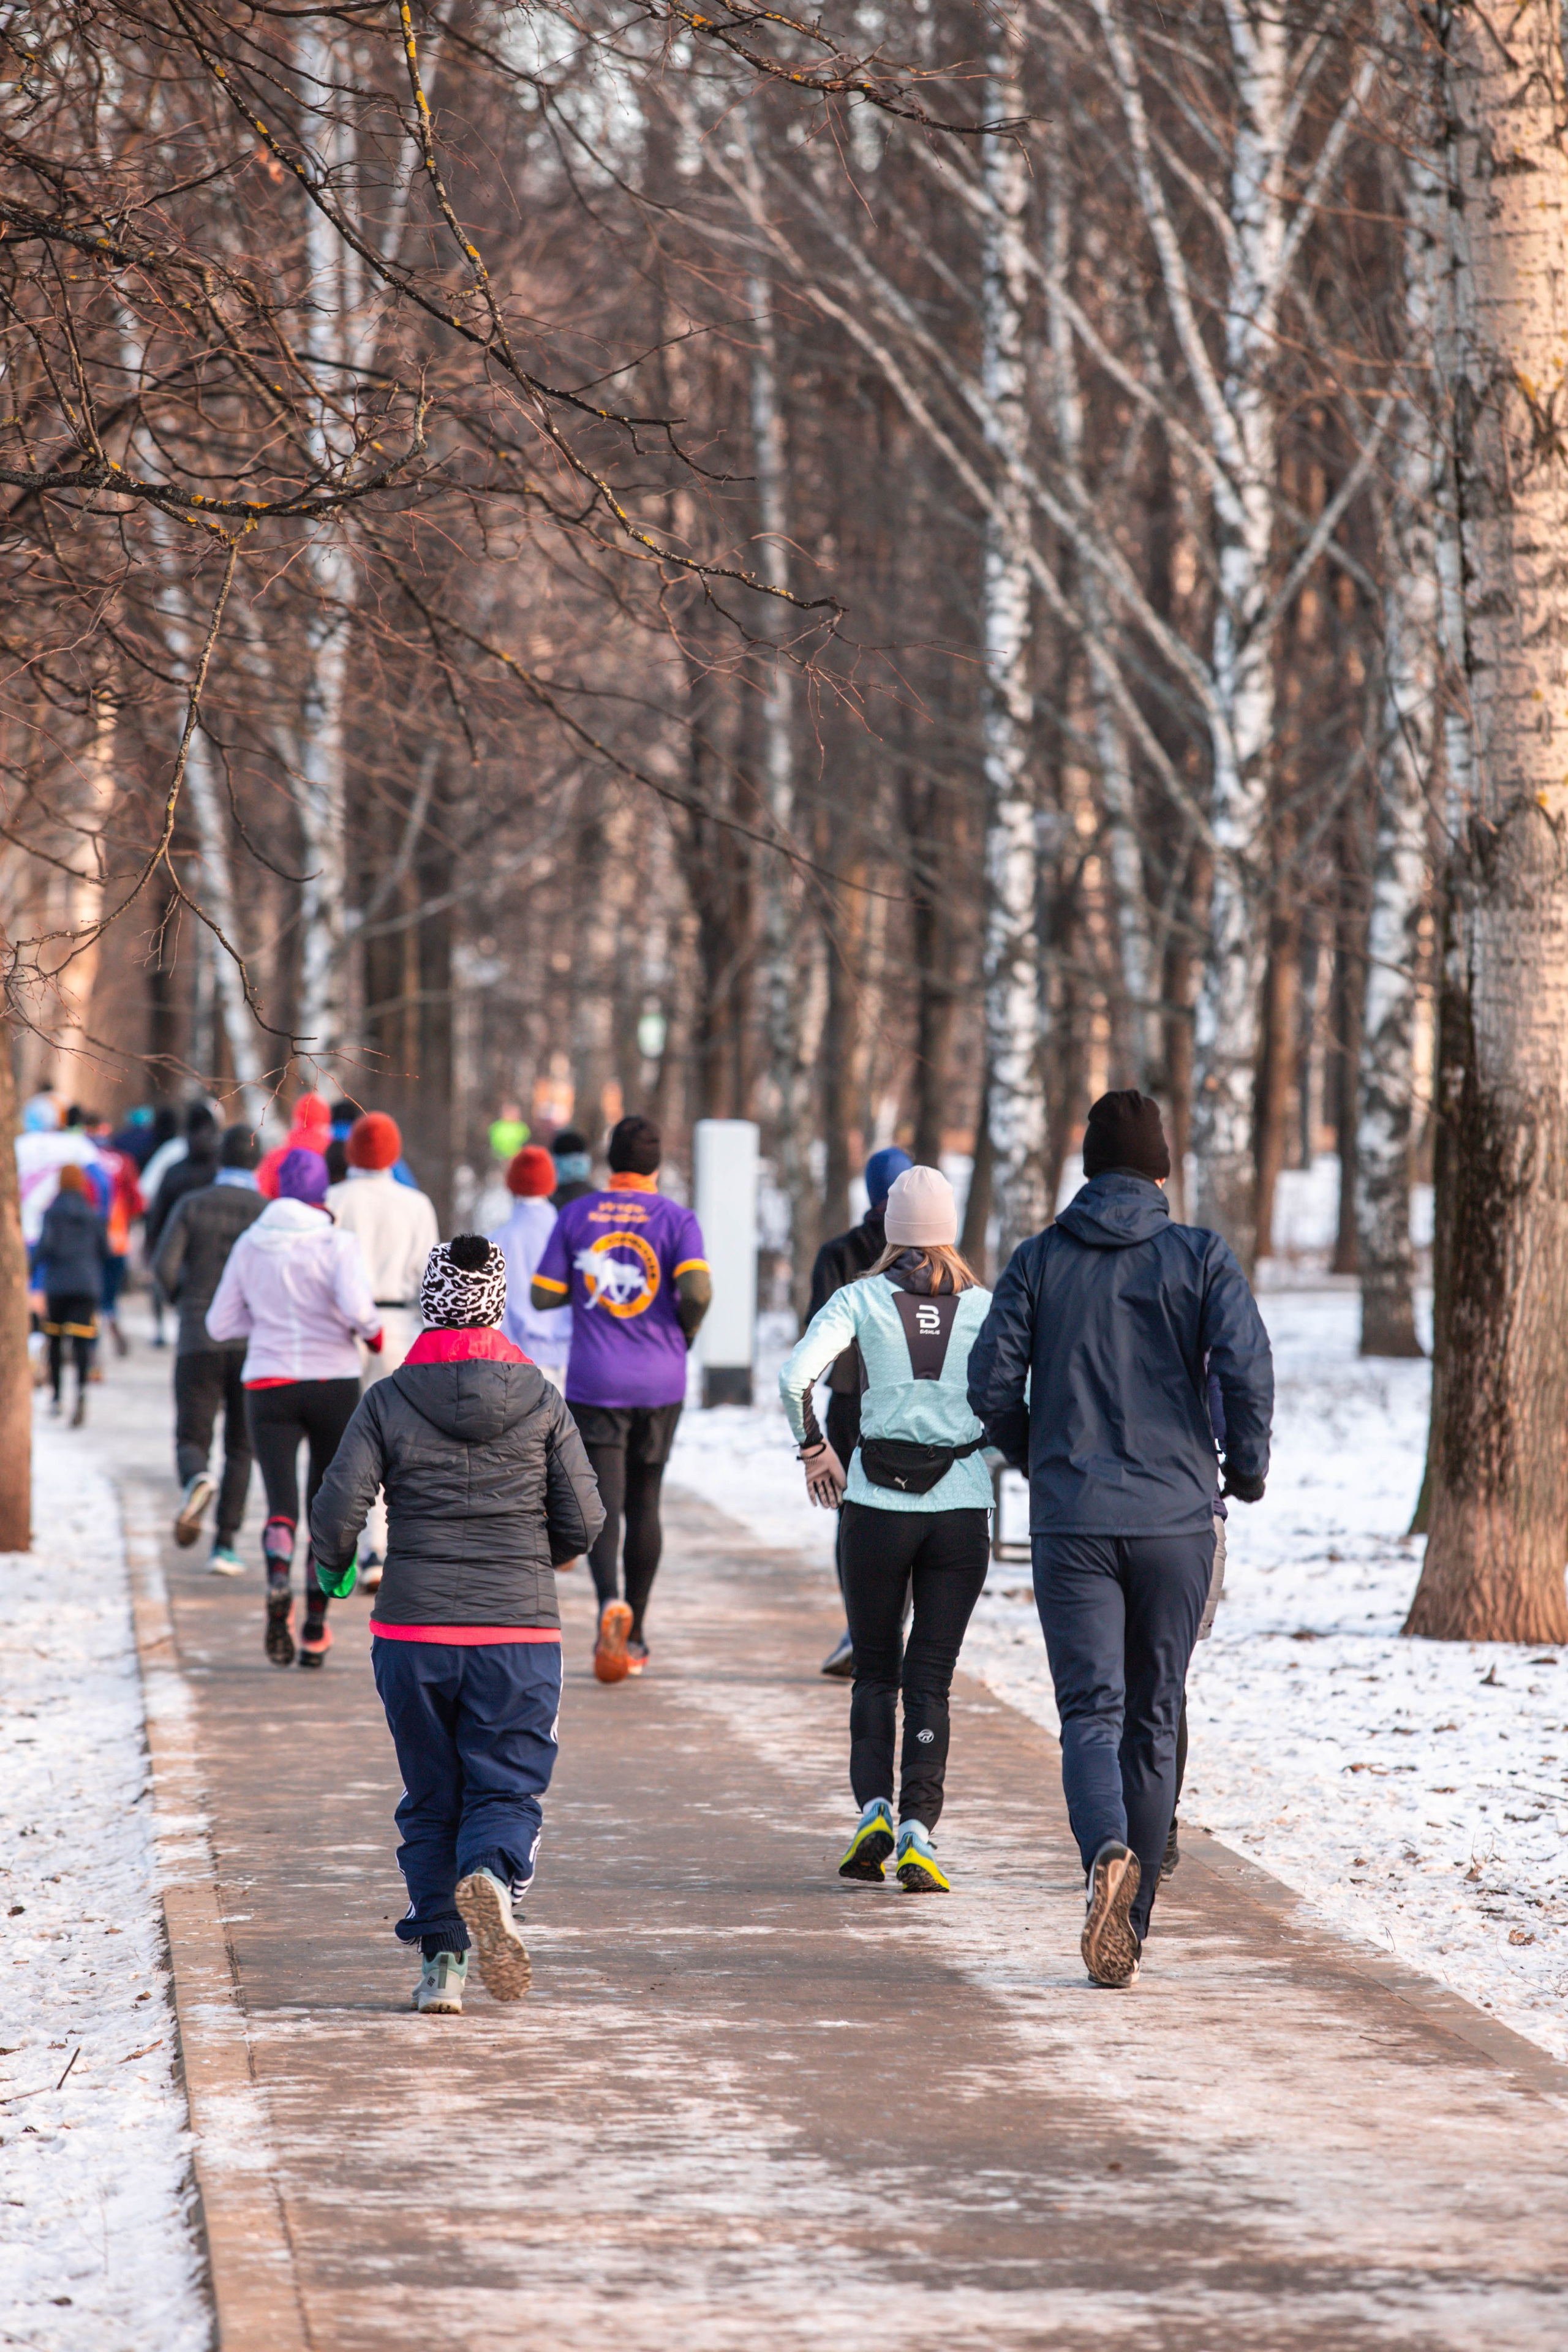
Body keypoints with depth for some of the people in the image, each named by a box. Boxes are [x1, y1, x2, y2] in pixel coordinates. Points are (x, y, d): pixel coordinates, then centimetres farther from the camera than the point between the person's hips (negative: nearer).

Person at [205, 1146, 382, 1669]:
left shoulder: (250, 1245, 4)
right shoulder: (337, 1243, -6)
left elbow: (220, 1325, 9)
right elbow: (357, 1306, -24)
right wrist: (373, 1333, -3)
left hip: (268, 1385, 1)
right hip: (334, 1384, -1)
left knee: (282, 1504, -8)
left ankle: (278, 1581, -41)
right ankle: (316, 1627, 15)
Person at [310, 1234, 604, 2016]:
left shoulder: (389, 1402, -1)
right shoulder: (540, 1401, 1)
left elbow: (337, 1507, -7)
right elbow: (583, 1519, 1)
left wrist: (335, 1570, 14)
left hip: (412, 1633, 1)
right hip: (520, 1635, 0)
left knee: (430, 1802, 13)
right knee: (507, 1792, 3)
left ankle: (440, 1959, 7)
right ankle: (491, 1878, -29)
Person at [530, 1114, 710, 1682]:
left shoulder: (577, 1216, 3)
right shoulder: (676, 1219, -2)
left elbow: (543, 1295, 2)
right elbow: (697, 1290, -17)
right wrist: (685, 1333, 3)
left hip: (594, 1384, -1)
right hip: (659, 1384, 1)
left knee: (602, 1507, -6)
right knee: (644, 1506, 14)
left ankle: (611, 1604, -33)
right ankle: (635, 1633, 20)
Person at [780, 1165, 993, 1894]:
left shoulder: (861, 1300, -1)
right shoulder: (985, 1307, 2)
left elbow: (794, 1377, -13)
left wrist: (813, 1446, 2)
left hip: (878, 1504, -1)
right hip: (962, 1506, 1)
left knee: (875, 1671, 15)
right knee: (930, 1678, 3)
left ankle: (873, 1810, -1)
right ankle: (917, 1833, -9)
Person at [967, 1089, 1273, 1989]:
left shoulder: (1039, 1260, 3)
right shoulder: (1201, 1257, -1)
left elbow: (992, 1383, 0)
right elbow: (1248, 1370, -12)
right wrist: (1247, 1468, 4)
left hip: (1072, 1520, 0)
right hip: (1176, 1518, 0)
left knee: (1090, 1712, -4)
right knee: (1155, 1718, 11)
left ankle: (1109, 1857, -33)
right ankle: (1132, 1919, 15)